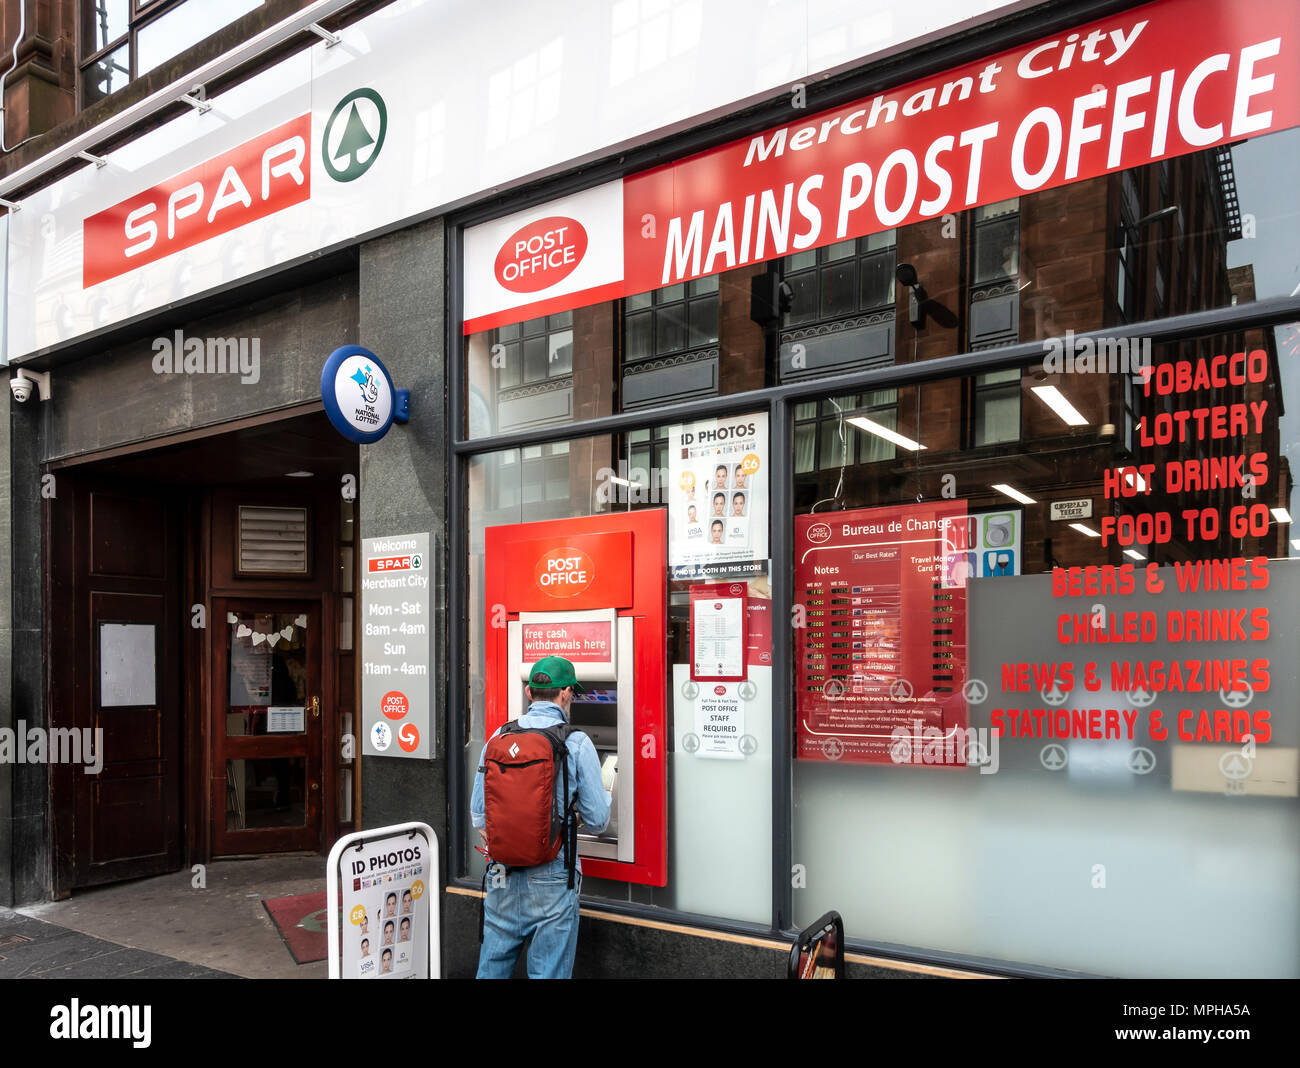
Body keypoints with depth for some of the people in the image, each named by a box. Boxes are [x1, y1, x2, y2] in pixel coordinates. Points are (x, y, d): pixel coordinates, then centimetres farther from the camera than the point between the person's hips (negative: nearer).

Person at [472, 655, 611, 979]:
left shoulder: (499, 738, 2)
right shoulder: (577, 744, -9)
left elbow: (478, 814, 7)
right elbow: (597, 821, -5)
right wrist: (607, 792, 17)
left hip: (502, 876, 4)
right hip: (552, 879, -4)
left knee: (492, 967, 18)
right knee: (548, 972, 8)